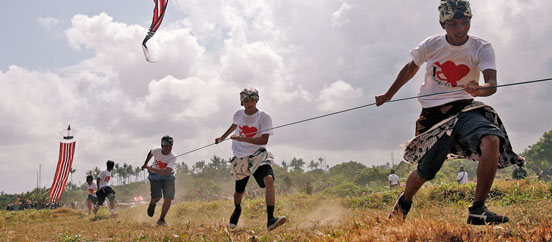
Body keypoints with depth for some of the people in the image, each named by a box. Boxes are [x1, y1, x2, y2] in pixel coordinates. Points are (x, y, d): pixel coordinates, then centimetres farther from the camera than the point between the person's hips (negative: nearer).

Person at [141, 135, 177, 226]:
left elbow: (165, 172, -34)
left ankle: (161, 220, 8)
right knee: (157, 197, -16)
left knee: (168, 198, -11)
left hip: (168, 177, 0)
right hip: (155, 176, 1)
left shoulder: (173, 157, -23)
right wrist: (145, 164, 22)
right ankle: (152, 203, 24)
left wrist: (150, 168, -34)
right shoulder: (156, 150, -14)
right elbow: (150, 153, 13)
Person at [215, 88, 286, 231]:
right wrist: (223, 137, 39)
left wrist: (242, 139, -29)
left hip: (258, 156, -3)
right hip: (240, 157, 3)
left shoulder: (264, 117, -11)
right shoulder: (239, 113, 3)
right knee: (239, 191, 9)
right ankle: (237, 209, 46)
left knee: (269, 180, -29)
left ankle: (270, 219, -33)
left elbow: (264, 140, -19)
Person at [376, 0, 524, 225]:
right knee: (424, 172, 4)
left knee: (492, 140, -31)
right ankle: (404, 202, 39)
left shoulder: (482, 48, -8)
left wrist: (479, 89, -47)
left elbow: (492, 84, -23)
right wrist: (388, 95, 24)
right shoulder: (431, 45, -4)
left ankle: (477, 211, -23)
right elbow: (411, 68, 15)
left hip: (464, 109, 0)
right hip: (433, 114, 0)